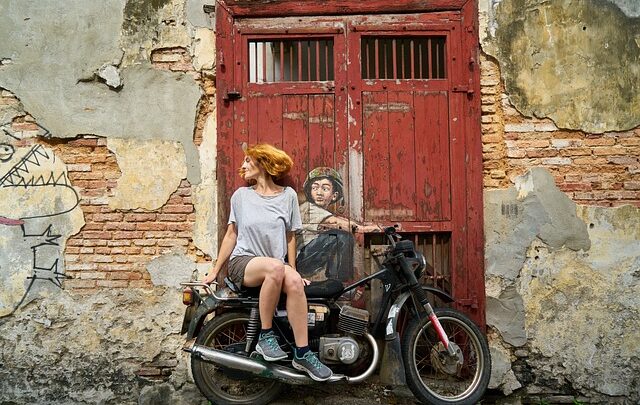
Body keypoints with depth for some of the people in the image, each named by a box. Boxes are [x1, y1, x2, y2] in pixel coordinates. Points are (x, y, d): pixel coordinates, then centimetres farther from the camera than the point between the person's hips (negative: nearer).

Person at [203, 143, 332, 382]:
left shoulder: (288, 195, 7)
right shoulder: (241, 195, 8)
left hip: (276, 267, 1)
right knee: (275, 267, -35)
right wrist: (215, 271, 9)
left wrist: (292, 270, 4)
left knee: (294, 281, -33)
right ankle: (265, 336, -21)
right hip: (242, 263, -1)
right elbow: (231, 235, 11)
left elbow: (290, 236, 10)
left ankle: (302, 353, -27)